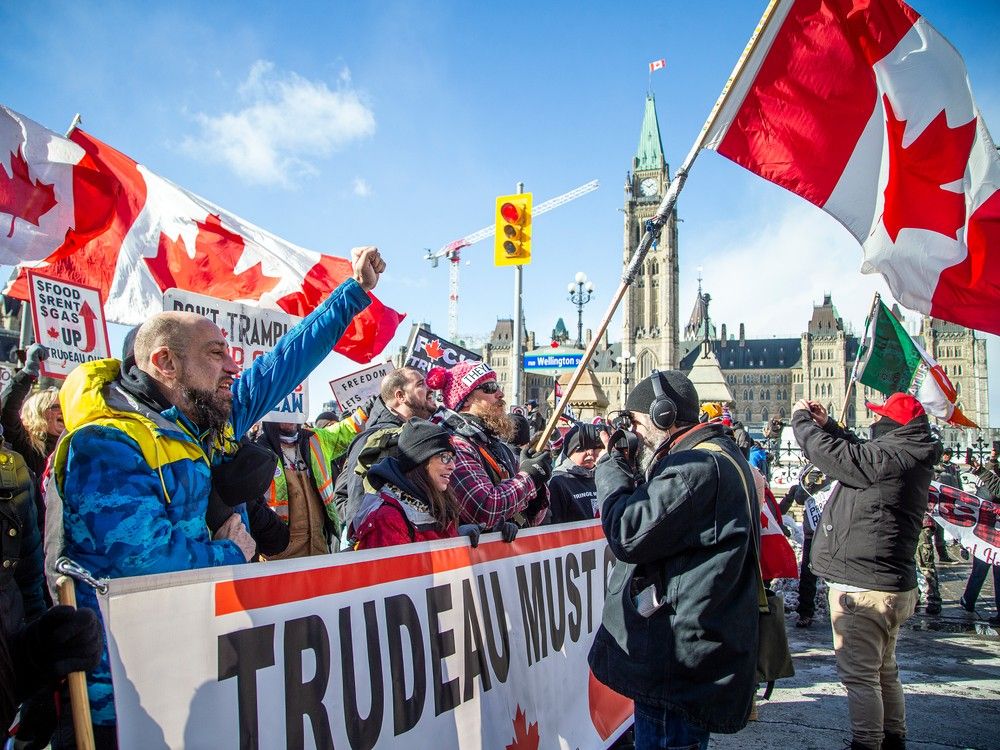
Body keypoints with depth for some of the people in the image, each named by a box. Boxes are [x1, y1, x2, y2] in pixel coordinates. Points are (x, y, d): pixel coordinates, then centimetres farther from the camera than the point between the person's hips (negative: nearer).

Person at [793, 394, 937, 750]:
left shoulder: (892, 456, -23)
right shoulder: (908, 456, 8)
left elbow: (833, 455, -21)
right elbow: (858, 453, 24)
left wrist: (801, 419, -5)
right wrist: (826, 424, 17)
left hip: (863, 588, -11)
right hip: (889, 583, 11)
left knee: (858, 674, -1)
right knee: (883, 669, 23)